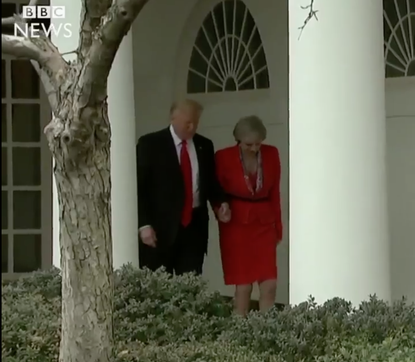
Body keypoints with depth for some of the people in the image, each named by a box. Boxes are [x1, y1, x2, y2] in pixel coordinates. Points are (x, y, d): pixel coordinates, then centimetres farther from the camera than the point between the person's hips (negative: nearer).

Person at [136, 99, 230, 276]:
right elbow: (138, 187, -4)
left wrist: (221, 203, 1)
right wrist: (144, 224, -12)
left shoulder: (204, 146, 12)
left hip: (194, 226, 4)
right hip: (160, 227, -4)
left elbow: (211, 182, 22)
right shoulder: (150, 144, -2)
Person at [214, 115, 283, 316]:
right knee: (243, 286, -4)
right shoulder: (224, 157, -10)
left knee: (270, 284, -5)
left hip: (264, 223, 3)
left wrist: (278, 228, 11)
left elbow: (274, 193, 8)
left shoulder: (272, 154, -1)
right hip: (236, 224, -3)